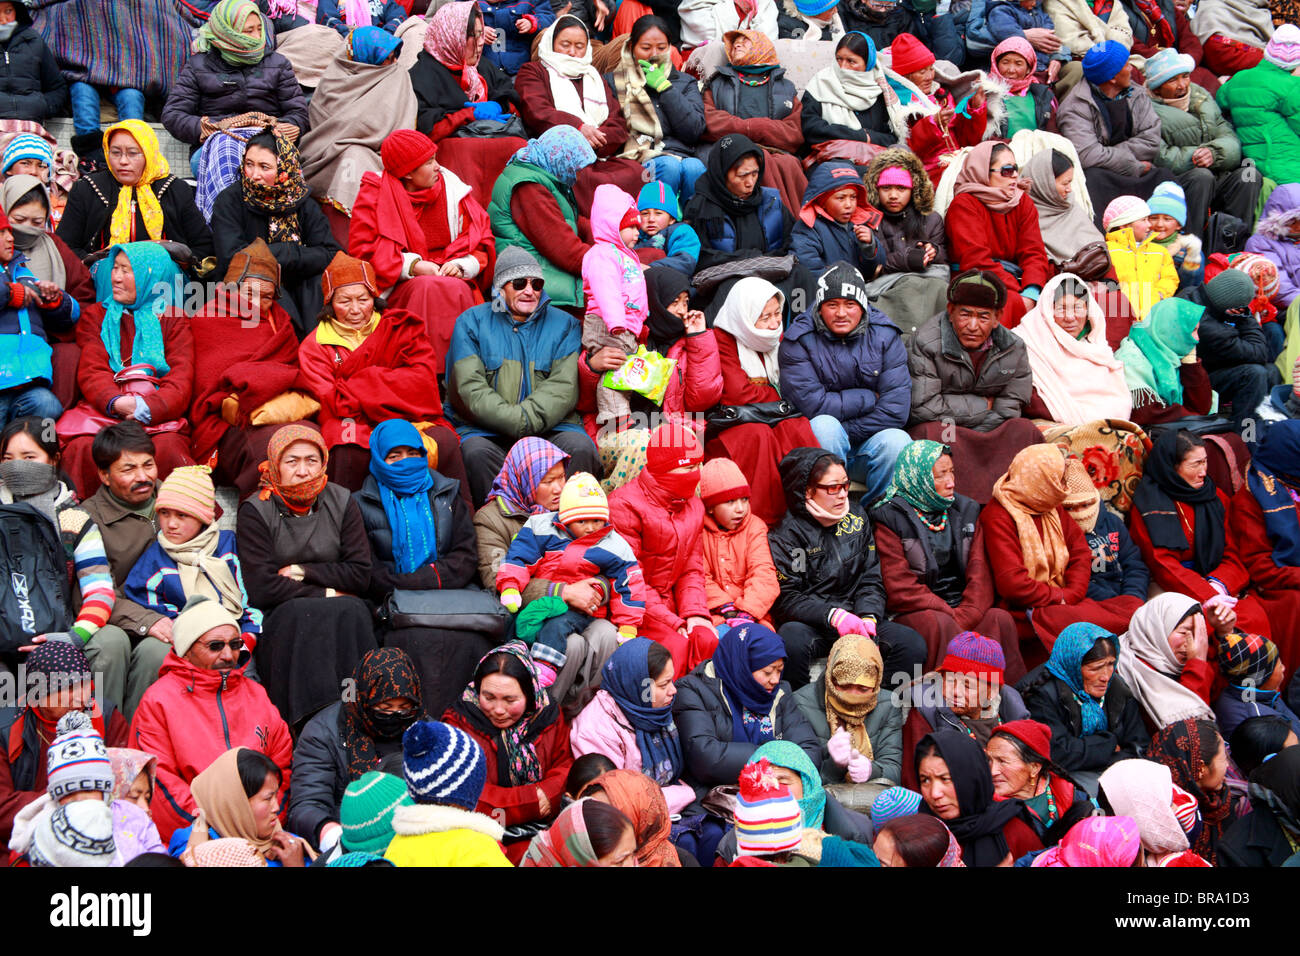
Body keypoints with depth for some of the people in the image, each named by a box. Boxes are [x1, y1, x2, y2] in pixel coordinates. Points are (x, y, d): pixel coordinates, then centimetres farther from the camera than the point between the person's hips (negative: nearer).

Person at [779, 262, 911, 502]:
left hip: (870, 445, 2)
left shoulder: (885, 336, 0)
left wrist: (844, 434, -14)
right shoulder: (798, 340, -6)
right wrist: (869, 398, -10)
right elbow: (813, 405, -17)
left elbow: (896, 410, -10)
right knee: (824, 424, -33)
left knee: (896, 440, -29)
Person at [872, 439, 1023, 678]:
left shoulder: (966, 511, 14)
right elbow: (900, 589, -10)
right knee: (939, 624, -34)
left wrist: (965, 616, -14)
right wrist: (950, 614, -17)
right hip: (915, 612, -4)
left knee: (1000, 619, -23)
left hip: (964, 610, 4)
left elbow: (980, 574, 5)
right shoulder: (890, 519, -2)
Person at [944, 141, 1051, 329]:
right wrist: (1017, 293, -22)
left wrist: (1031, 293, -17)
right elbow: (976, 260, -13)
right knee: (1010, 303, -36)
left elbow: (1034, 253, 5)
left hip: (1015, 280, 6)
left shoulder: (1023, 203, 15)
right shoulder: (964, 205, -2)